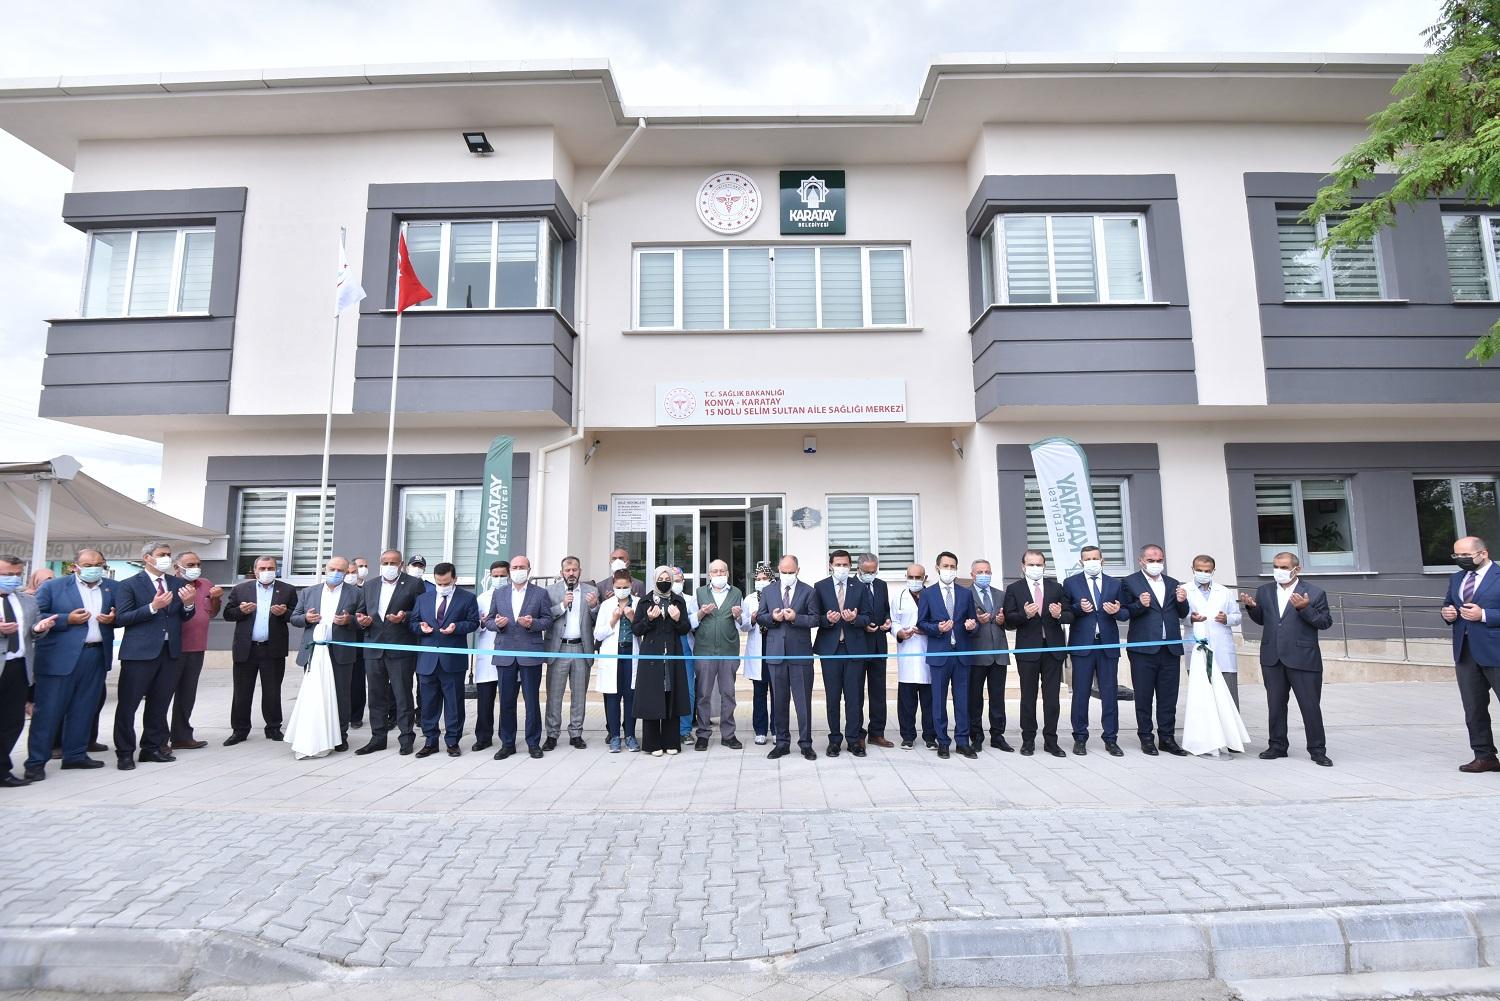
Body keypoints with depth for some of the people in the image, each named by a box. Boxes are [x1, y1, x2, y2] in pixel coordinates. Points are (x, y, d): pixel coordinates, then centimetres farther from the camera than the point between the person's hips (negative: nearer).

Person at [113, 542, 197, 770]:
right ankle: (124, 753, 13)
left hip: (170, 651, 5)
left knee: (159, 704, 12)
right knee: (128, 704, 2)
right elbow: (120, 619, -10)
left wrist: (189, 604, -9)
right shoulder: (129, 585, -2)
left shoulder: (178, 583, 11)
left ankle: (153, 748, 23)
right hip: (140, 652, -4)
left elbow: (184, 617, 13)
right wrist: (152, 607, -21)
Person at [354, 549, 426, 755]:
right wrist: (361, 619, -2)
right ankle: (378, 738, 21)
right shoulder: (370, 585, 15)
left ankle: (406, 738, 10)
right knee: (376, 695, 11)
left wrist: (404, 616, -19)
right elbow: (361, 612, 20)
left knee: (403, 695, 0)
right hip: (374, 648, 5)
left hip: (401, 648, -5)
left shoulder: (413, 584, -1)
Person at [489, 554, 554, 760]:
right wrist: (496, 624, -10)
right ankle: (507, 743, 19)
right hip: (505, 653, 2)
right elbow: (488, 620, 12)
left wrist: (533, 623, -17)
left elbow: (548, 620, 2)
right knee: (506, 701, 7)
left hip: (531, 654, -2)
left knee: (532, 700, 3)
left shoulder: (540, 593, 4)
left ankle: (533, 743, 14)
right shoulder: (498, 593, 12)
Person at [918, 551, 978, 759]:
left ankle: (963, 742, 14)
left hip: (962, 652, 2)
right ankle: (942, 742, 13)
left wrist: (972, 625, -11)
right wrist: (937, 628, -15)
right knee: (939, 699, 4)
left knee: (962, 699, 5)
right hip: (939, 652, -2)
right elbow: (921, 622, 2)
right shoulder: (928, 593, 3)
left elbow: (973, 620, 12)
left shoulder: (966, 593, 10)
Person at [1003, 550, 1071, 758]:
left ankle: (1051, 741, 16)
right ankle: (1028, 740, 17)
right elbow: (1009, 621, -4)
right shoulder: (1014, 589, 2)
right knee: (1028, 697, 7)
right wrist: (1024, 614, -22)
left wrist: (1060, 614, -14)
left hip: (1053, 648, 2)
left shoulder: (1056, 587, 9)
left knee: (1052, 698, 6)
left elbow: (1070, 616, 7)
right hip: (1028, 649, -2)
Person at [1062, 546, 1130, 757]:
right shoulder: (1071, 583, 5)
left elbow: (1126, 613, 11)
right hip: (1082, 644, -2)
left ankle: (1110, 739, 14)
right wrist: (1079, 608, -15)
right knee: (1080, 692, 2)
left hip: (1108, 644, 2)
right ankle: (1080, 738, 12)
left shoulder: (1115, 584, 11)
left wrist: (1117, 611, -10)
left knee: (1110, 692, 4)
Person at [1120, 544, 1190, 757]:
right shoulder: (1130, 582, 1)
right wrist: (1140, 605, -21)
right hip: (1144, 649, -4)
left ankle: (1167, 737, 19)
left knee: (1168, 697, 8)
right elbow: (1124, 613, -4)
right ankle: (1146, 738, 14)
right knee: (1143, 696, 4)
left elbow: (1182, 615, 15)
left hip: (1170, 648, 4)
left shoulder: (1173, 584, 15)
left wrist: (1182, 601, -5)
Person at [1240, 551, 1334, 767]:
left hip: (1303, 659, -4)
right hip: (1272, 658, 4)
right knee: (1275, 705, 12)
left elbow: (1326, 622, -5)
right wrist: (1252, 607, -5)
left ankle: (1317, 750, 13)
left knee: (1310, 706, 1)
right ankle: (1277, 746, 23)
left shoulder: (1314, 592, -2)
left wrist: (1305, 608, -21)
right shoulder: (1264, 591, 10)